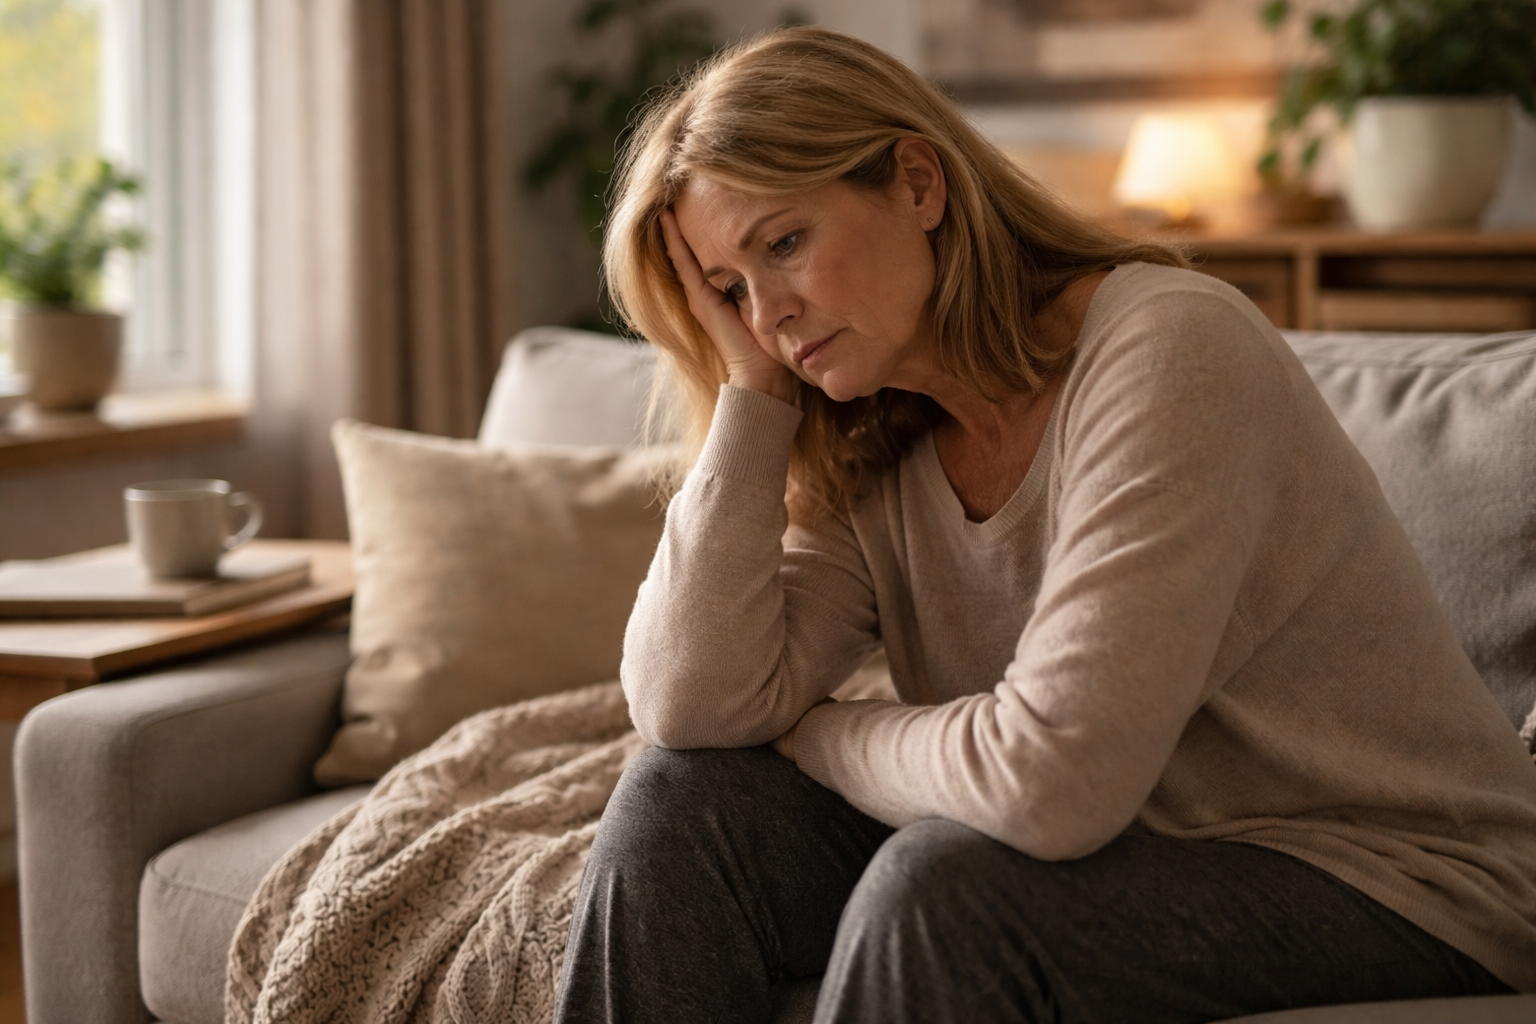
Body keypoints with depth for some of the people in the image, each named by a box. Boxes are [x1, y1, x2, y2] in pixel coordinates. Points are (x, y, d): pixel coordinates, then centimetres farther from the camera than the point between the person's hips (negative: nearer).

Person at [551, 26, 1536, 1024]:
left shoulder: (1167, 346, -22)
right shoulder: (872, 468, 2)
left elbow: (1048, 778, -29)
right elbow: (694, 706, -12)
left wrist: (819, 737, -9)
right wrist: (751, 388, -9)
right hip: (1141, 858, 7)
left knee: (943, 883, -32)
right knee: (683, 800, -8)